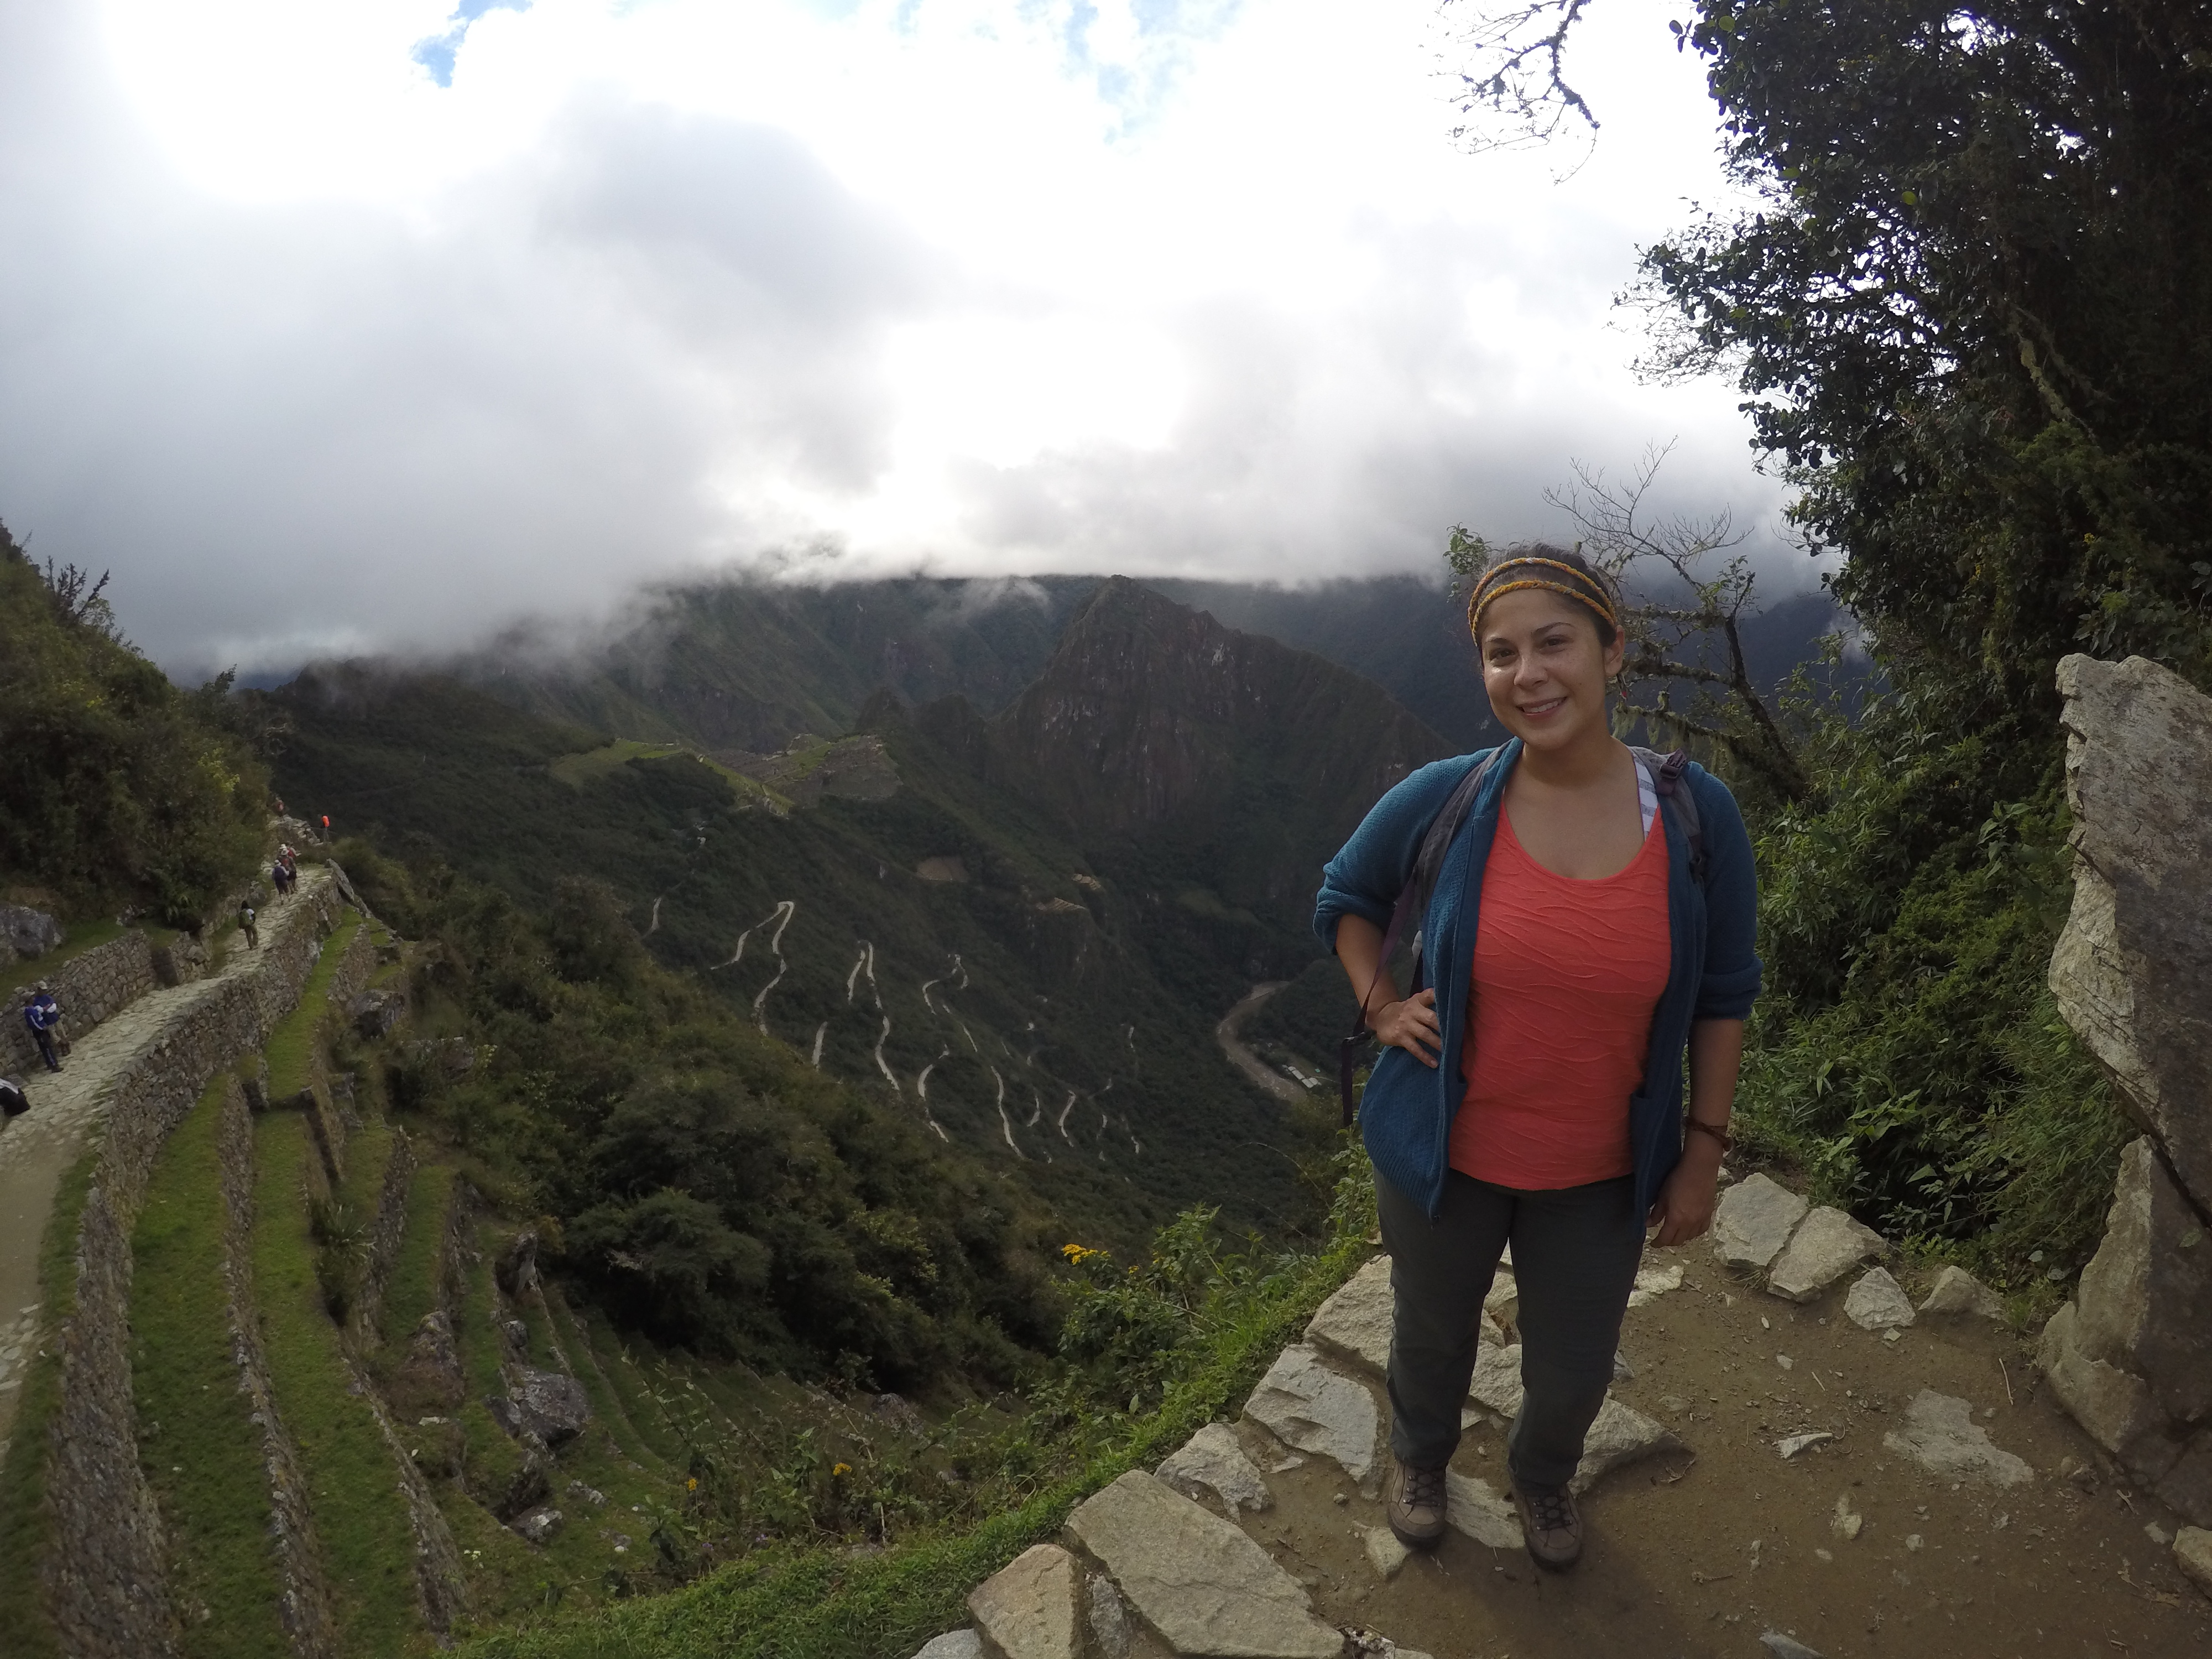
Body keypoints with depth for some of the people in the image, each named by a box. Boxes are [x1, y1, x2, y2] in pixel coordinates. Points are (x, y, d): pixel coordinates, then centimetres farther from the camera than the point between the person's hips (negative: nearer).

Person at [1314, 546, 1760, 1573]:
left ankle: (1542, 1475, 59)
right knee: (1432, 1336, 24)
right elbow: (1344, 896, 4)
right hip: (1445, 1150, 0)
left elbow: (1722, 994, -3)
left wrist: (1704, 1154, -2)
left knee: (1572, 1376, 22)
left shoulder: (1696, 816, -15)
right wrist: (1381, 1006, -7)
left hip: (1600, 1173, 1)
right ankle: (1419, 1459, 59)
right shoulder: (1443, 802, -17)